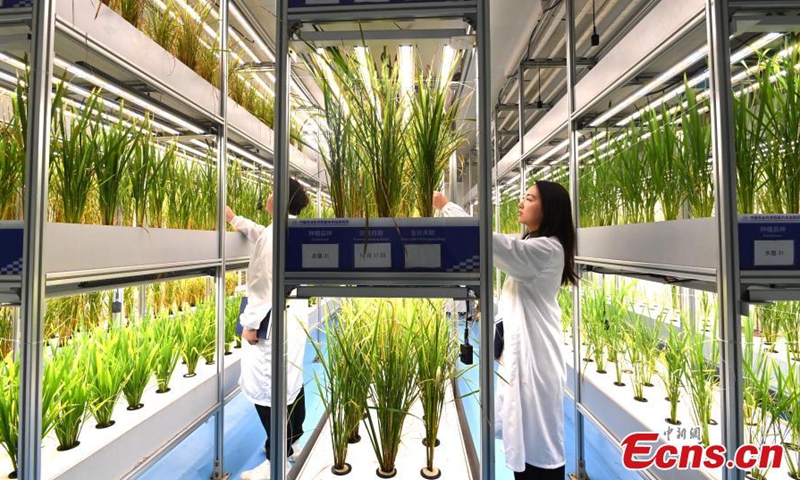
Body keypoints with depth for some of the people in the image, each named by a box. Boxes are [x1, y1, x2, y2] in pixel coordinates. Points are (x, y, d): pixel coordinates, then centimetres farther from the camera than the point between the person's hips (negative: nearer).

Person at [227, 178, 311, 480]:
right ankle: (291, 442, 34)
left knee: (268, 391, -1)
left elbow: (266, 282, -22)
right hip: (292, 317, 10)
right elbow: (262, 235, 32)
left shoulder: (276, 234, -18)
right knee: (289, 384, 19)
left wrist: (252, 323, -17)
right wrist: (234, 219, 40)